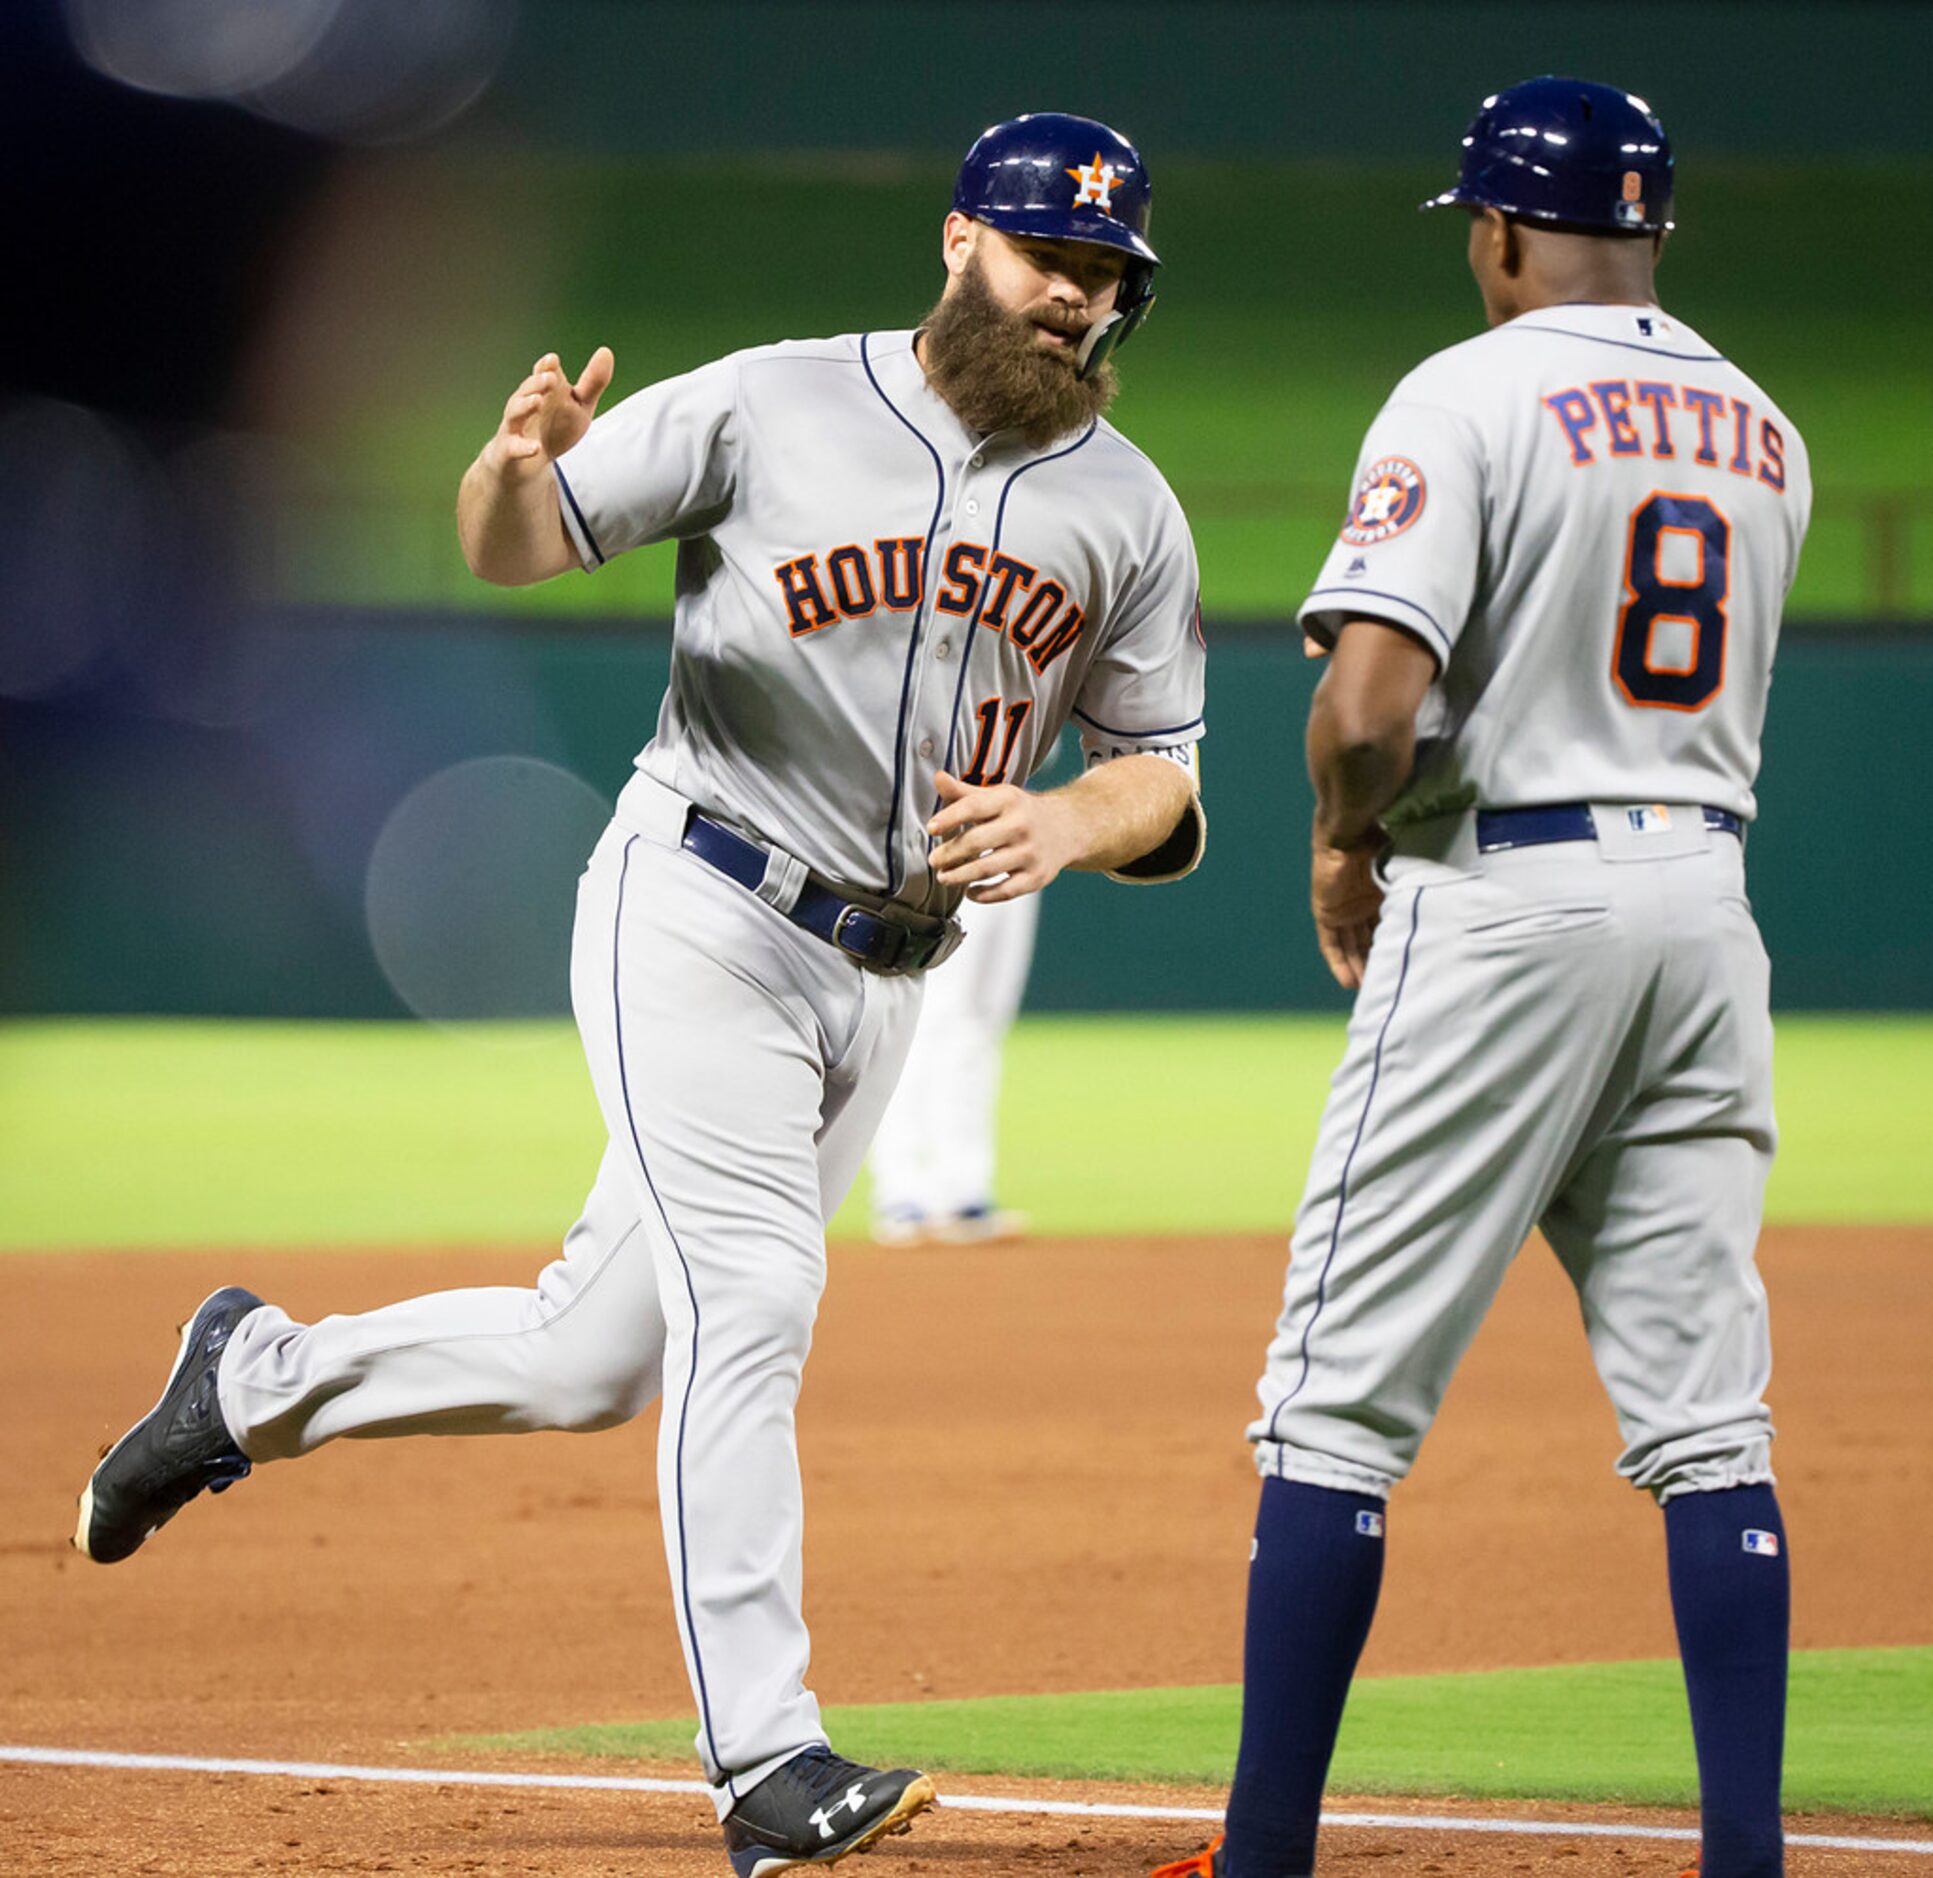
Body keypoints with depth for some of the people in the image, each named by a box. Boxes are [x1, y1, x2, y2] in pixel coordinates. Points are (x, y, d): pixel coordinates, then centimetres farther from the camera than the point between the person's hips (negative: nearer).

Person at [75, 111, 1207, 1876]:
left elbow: (1166, 785, 8)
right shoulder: (772, 407, -7)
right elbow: (512, 547, -3)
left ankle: (258, 1377, 31)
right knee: (748, 1302, -19)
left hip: (882, 977, 5)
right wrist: (525, 463, -27)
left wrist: (1065, 823, -15)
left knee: (592, 1358, 8)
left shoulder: (1130, 514, 4)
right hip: (701, 915, -5)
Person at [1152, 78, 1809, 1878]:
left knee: (1341, 1398, -1)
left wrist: (1341, 836, -1)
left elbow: (1371, 706, -20)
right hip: (1705, 902, 6)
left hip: (1506, 903, -6)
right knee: (1704, 1422, 6)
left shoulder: (1471, 396, -10)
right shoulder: (1761, 430, 11)